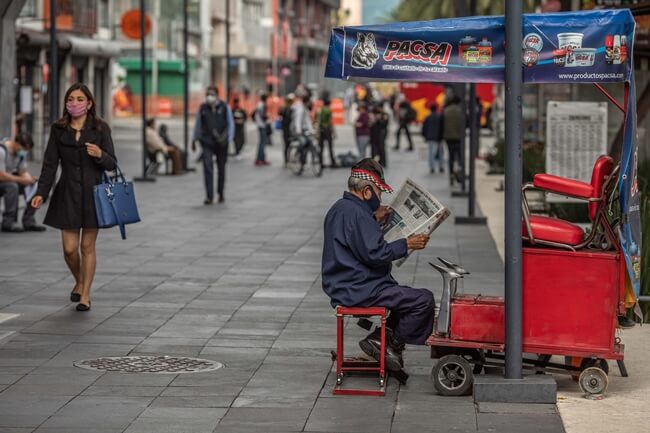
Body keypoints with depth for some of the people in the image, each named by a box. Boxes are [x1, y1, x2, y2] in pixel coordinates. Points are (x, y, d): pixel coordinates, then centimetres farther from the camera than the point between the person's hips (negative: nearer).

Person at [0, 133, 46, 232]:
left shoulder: (21, 151, 1)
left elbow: (23, 171, 6)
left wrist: (30, 179, -16)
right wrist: (22, 180, -26)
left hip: (10, 178, 8)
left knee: (34, 186, -9)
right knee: (12, 186, -36)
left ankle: (28, 221, -8)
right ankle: (8, 222, -27)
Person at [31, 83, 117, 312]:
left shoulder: (100, 129, -2)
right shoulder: (58, 130, 2)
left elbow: (112, 164, -1)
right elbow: (50, 164, 2)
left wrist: (100, 155, -23)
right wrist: (41, 192, -8)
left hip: (92, 193, -1)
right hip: (67, 194, 1)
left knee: (87, 246, 3)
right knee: (69, 248, 1)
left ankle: (85, 295, 13)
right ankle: (79, 282, 30)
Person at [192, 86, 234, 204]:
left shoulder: (224, 107, 0)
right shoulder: (202, 108, 4)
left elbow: (230, 124, 4)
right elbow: (198, 125, 14)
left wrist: (228, 138, -6)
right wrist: (194, 140, 15)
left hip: (221, 143, 0)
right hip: (207, 142, 0)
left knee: (221, 169, 11)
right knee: (207, 168, -12)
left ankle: (220, 194, 28)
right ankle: (209, 196, -12)